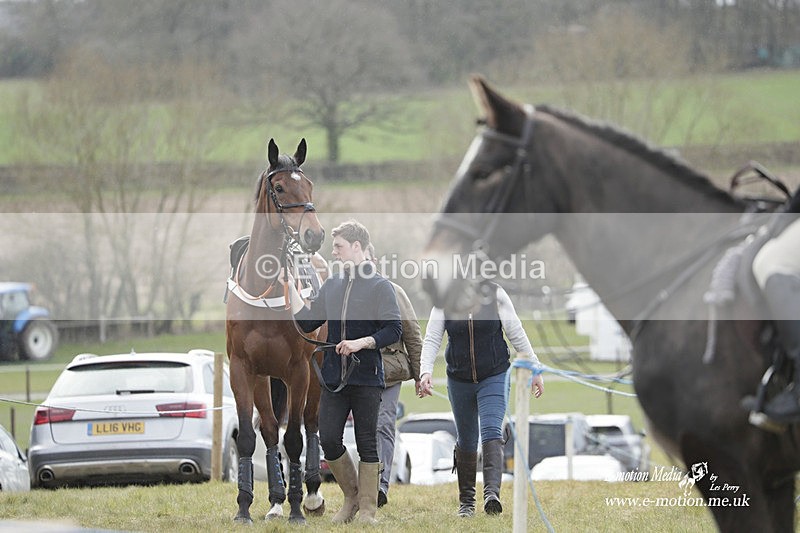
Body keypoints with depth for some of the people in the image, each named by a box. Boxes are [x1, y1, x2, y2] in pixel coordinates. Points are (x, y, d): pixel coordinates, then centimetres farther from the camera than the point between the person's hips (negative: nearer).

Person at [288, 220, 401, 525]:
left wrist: (361, 343, -19)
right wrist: (291, 289, 5)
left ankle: (367, 510, 6)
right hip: (334, 379, 5)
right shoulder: (331, 286, 13)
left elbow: (393, 331, -9)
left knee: (367, 445, 0)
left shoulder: (379, 287, -4)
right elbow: (307, 322, 12)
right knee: (329, 440, 0)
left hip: (366, 377, -5)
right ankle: (352, 496, 19)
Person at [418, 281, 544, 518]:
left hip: (494, 377, -2)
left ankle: (492, 492, -33)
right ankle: (466, 501, 24)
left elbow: (517, 334, 2)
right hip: (459, 380, 2)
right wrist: (425, 371, -21)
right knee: (466, 442, 11)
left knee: (492, 432, -20)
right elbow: (432, 338, -6)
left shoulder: (495, 294, -4)